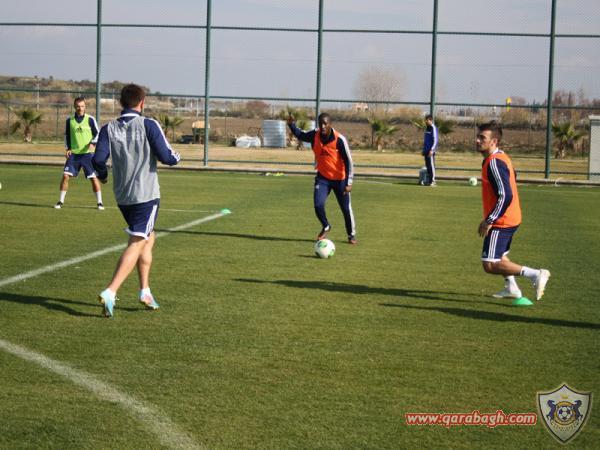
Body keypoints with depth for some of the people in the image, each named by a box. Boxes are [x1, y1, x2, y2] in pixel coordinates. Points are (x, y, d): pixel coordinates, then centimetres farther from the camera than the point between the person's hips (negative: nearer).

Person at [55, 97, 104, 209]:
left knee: (93, 177, -4)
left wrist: (93, 143, -16)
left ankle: (99, 202, 8)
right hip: (73, 153, 2)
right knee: (65, 175, -7)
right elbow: (67, 135, 15)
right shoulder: (70, 120, 5)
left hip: (88, 153, -2)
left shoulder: (90, 119, -3)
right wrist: (67, 148, 3)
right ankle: (61, 201, 4)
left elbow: (97, 134, 2)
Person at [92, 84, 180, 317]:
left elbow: (98, 159, -9)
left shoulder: (109, 129, 1)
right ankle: (110, 292, -21)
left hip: (122, 196, 6)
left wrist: (102, 174, 12)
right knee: (136, 244, -7)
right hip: (146, 195, -6)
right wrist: (176, 157, 10)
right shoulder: (148, 125, -9)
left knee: (148, 237, 23)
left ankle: (145, 291, 23)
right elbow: (167, 157, -13)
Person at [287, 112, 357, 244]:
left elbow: (348, 161, -16)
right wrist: (291, 125, -9)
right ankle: (325, 227, 19)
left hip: (340, 179, -3)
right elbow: (300, 135, 11)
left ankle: (352, 235, 27)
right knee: (318, 205, -12)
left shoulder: (339, 139, -21)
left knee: (346, 208, 3)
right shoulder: (314, 135, -10)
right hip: (322, 177, 3)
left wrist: (349, 183, -18)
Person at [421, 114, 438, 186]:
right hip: (426, 150, 9)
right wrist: (424, 150, 22)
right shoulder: (427, 128, 18)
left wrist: (432, 150, -20)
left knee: (431, 165, -9)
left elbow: (435, 140, -14)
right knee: (428, 166, 8)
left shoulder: (433, 128, -9)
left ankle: (433, 181, -7)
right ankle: (429, 181, 12)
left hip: (431, 151, -9)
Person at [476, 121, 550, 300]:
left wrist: (489, 221, -22)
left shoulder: (494, 163, -22)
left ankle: (534, 274, -14)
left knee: (490, 264, -11)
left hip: (501, 222, -10)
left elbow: (505, 196, -28)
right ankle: (511, 288, 36)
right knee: (499, 256, 28)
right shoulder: (502, 157, 9)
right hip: (511, 218, 10)